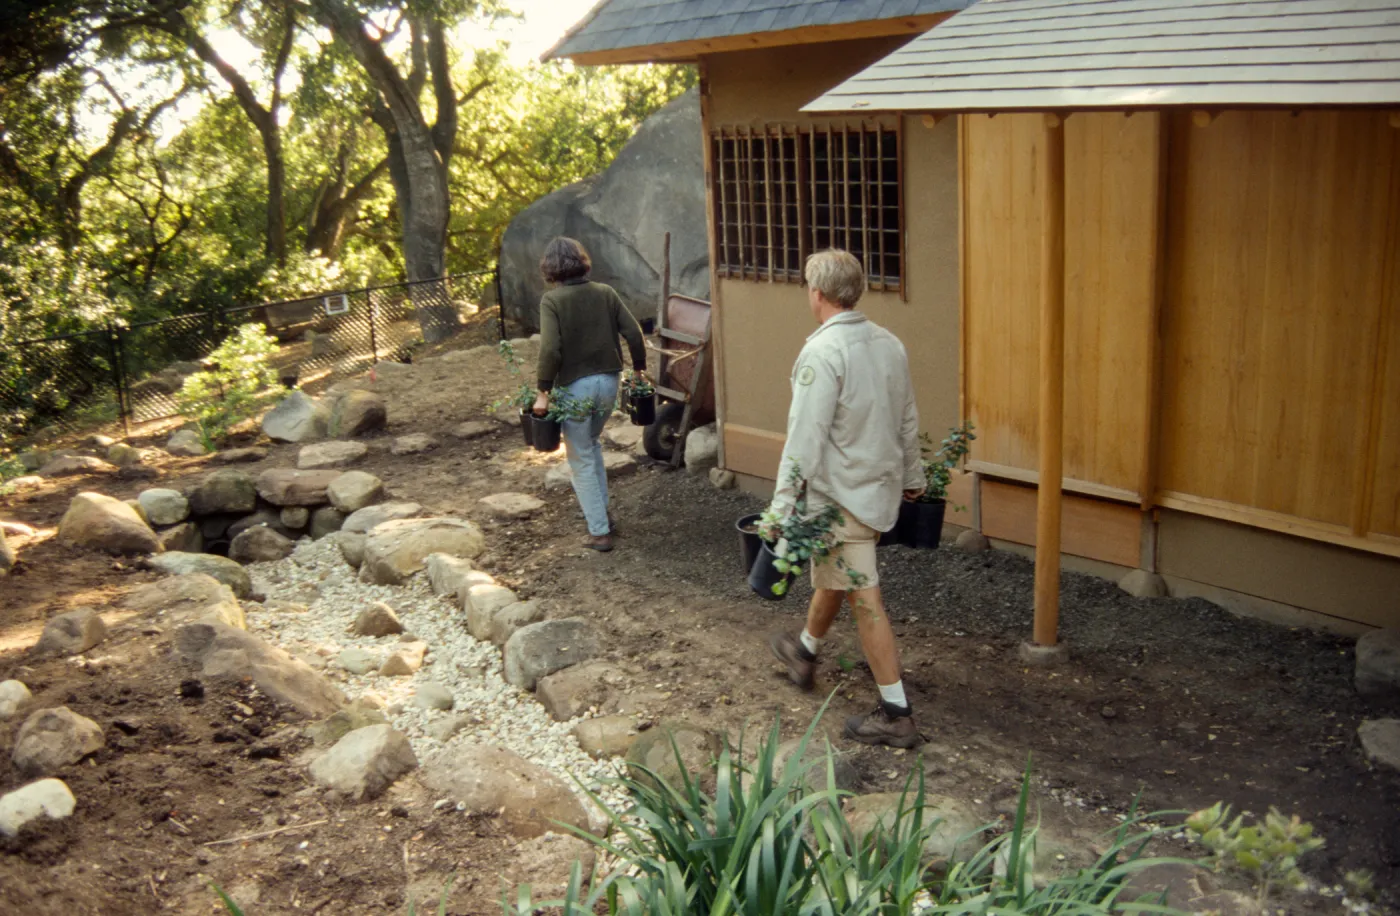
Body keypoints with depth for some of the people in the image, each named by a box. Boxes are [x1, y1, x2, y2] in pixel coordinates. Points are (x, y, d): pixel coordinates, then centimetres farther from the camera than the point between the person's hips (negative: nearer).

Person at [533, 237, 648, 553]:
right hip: (608, 382, 5)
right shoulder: (605, 292, 2)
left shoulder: (552, 300, -11)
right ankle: (600, 510, 32)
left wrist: (543, 391, -13)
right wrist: (639, 369, 12)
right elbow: (633, 333, 0)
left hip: (574, 386, -5)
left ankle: (600, 532, 9)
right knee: (590, 444, 28)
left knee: (581, 459, 7)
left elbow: (550, 349, -20)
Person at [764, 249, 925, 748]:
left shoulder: (821, 352, -21)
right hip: (881, 484, 8)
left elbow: (805, 439, -23)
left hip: (842, 495, -8)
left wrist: (781, 507, -18)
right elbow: (908, 421, 12)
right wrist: (912, 477, 25)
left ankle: (896, 714, 4)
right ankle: (804, 652, 48)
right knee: (834, 575, 27)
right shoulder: (888, 343, 3)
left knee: (863, 599, -1)